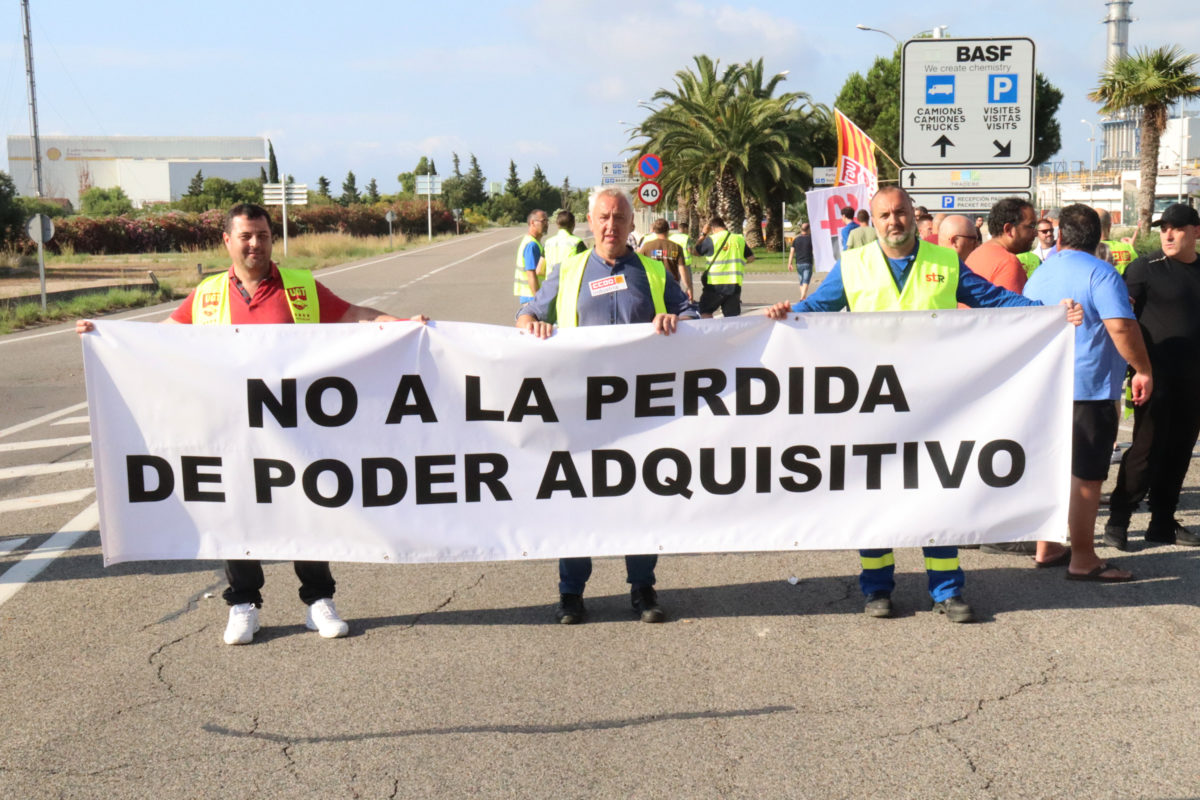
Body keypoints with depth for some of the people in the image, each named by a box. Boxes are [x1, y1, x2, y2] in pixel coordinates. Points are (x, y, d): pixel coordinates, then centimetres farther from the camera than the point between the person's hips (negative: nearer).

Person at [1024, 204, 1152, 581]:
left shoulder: (1037, 276, 12)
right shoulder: (1100, 274, -11)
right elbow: (1121, 327, -22)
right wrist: (1143, 370, -11)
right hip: (1088, 388, -7)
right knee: (1086, 475, -2)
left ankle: (1047, 548, 23)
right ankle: (1083, 559, 4)